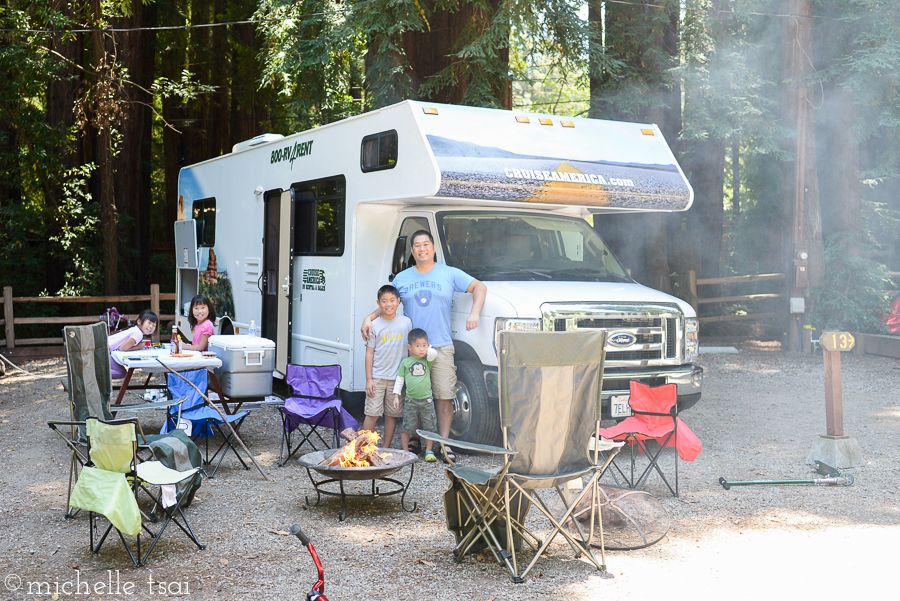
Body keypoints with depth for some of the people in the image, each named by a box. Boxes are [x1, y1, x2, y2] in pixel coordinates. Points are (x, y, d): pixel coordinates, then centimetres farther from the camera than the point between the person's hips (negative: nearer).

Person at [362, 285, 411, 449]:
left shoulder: (406, 322, 5)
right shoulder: (375, 325, 1)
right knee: (372, 414, -4)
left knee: (392, 414, 7)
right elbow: (369, 353, 2)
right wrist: (369, 379, -3)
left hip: (398, 378, 2)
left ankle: (386, 448, 17)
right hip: (377, 377, -2)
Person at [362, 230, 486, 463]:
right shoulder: (402, 278, 12)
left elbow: (479, 287, 8)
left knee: (444, 397, -6)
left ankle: (444, 444, 1)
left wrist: (474, 313, -6)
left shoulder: (449, 274, 6)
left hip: (441, 347, -2)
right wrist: (369, 318, 1)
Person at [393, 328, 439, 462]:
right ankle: (405, 452, 11)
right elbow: (399, 380, 7)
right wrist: (396, 396, 3)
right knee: (407, 427, 1)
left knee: (429, 427, 4)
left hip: (426, 400, 1)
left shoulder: (427, 361, 7)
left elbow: (433, 353, -16)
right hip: (410, 400, -1)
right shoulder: (405, 362, 4)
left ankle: (429, 451, 13)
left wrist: (429, 346, 3)